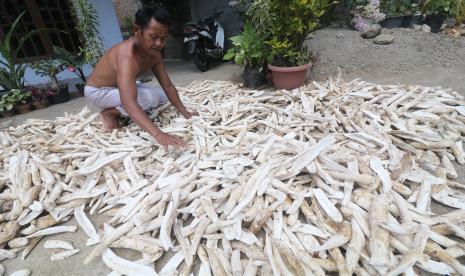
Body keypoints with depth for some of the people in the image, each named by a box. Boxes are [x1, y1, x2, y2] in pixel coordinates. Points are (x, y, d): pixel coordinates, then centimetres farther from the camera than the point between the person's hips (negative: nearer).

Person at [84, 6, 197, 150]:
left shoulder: (154, 54, -12)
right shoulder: (127, 56, -37)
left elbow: (167, 86, -8)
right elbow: (129, 103, -48)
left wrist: (184, 112, -17)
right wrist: (158, 135, -58)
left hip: (119, 87, 8)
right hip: (97, 91, -8)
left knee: (162, 96, 0)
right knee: (150, 98, -29)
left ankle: (119, 111, 5)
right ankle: (110, 114, -7)